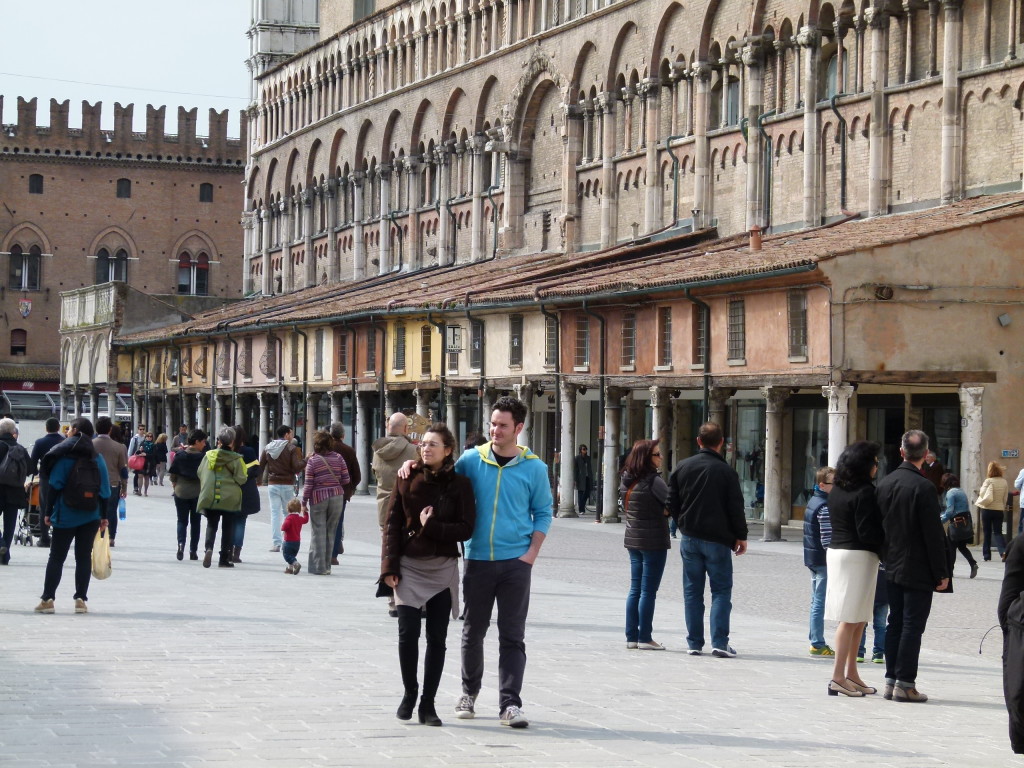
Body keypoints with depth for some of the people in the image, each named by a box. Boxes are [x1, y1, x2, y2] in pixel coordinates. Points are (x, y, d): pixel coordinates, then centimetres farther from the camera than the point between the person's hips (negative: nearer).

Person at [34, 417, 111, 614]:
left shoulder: (64, 457, -7)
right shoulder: (97, 458, 5)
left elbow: (55, 486, -10)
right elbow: (104, 490, 4)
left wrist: (48, 512, -4)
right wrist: (103, 516, 9)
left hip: (66, 516, -3)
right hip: (91, 516, 3)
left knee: (56, 557, 2)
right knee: (84, 557, 7)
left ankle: (47, 599, -1)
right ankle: (81, 599, 3)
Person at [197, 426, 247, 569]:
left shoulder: (209, 455, -2)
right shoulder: (236, 459, -10)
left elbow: (200, 473, 4)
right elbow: (241, 479, -11)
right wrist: (245, 477, 10)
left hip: (210, 497, 2)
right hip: (230, 498, -1)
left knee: (211, 524, 12)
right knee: (228, 527, 9)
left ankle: (209, 548, -16)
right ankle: (224, 559, 8)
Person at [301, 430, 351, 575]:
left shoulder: (312, 460, -7)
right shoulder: (338, 457, 0)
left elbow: (308, 484, -8)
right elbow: (346, 479, 1)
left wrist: (304, 502, 1)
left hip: (318, 498, -3)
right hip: (337, 496, 3)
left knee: (318, 532, 2)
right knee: (331, 532, 10)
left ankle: (319, 567, 0)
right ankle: (327, 566, 12)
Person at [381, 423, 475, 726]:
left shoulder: (460, 485, 0)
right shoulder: (407, 480, 2)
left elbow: (466, 529, -4)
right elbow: (392, 524, 2)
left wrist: (432, 527, -14)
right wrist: (389, 566, -5)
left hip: (443, 568, 0)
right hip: (409, 566, 0)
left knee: (437, 638, 2)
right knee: (407, 633, -8)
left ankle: (428, 703, 11)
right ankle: (409, 693, 13)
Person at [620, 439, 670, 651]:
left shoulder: (626, 480, 6)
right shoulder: (653, 481, -17)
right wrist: (663, 511, 0)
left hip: (633, 540, 7)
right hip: (654, 542, -7)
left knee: (635, 589, 12)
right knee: (648, 591, -2)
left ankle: (631, 636, 13)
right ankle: (644, 638, 1)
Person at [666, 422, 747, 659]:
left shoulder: (681, 468, 2)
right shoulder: (726, 471, -8)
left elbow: (672, 504, 5)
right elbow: (736, 508, -7)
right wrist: (741, 536, 3)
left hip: (690, 538, 3)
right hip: (718, 539, -3)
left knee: (692, 591, 9)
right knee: (721, 590, 3)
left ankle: (694, 642, 8)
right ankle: (719, 641, -7)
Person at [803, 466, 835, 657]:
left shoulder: (813, 501, 13)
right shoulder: (825, 507, -17)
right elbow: (827, 538, -22)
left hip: (812, 558, 10)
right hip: (823, 560, -10)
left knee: (816, 600, 15)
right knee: (820, 602, -6)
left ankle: (815, 640, 20)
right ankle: (818, 644, -5)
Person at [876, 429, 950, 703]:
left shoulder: (885, 483, 5)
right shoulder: (923, 487, -17)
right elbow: (933, 534, -16)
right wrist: (942, 572, -10)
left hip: (893, 567, 7)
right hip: (918, 570, -7)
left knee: (895, 624, 13)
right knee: (912, 626, -3)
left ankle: (891, 680, 16)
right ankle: (905, 683, -3)